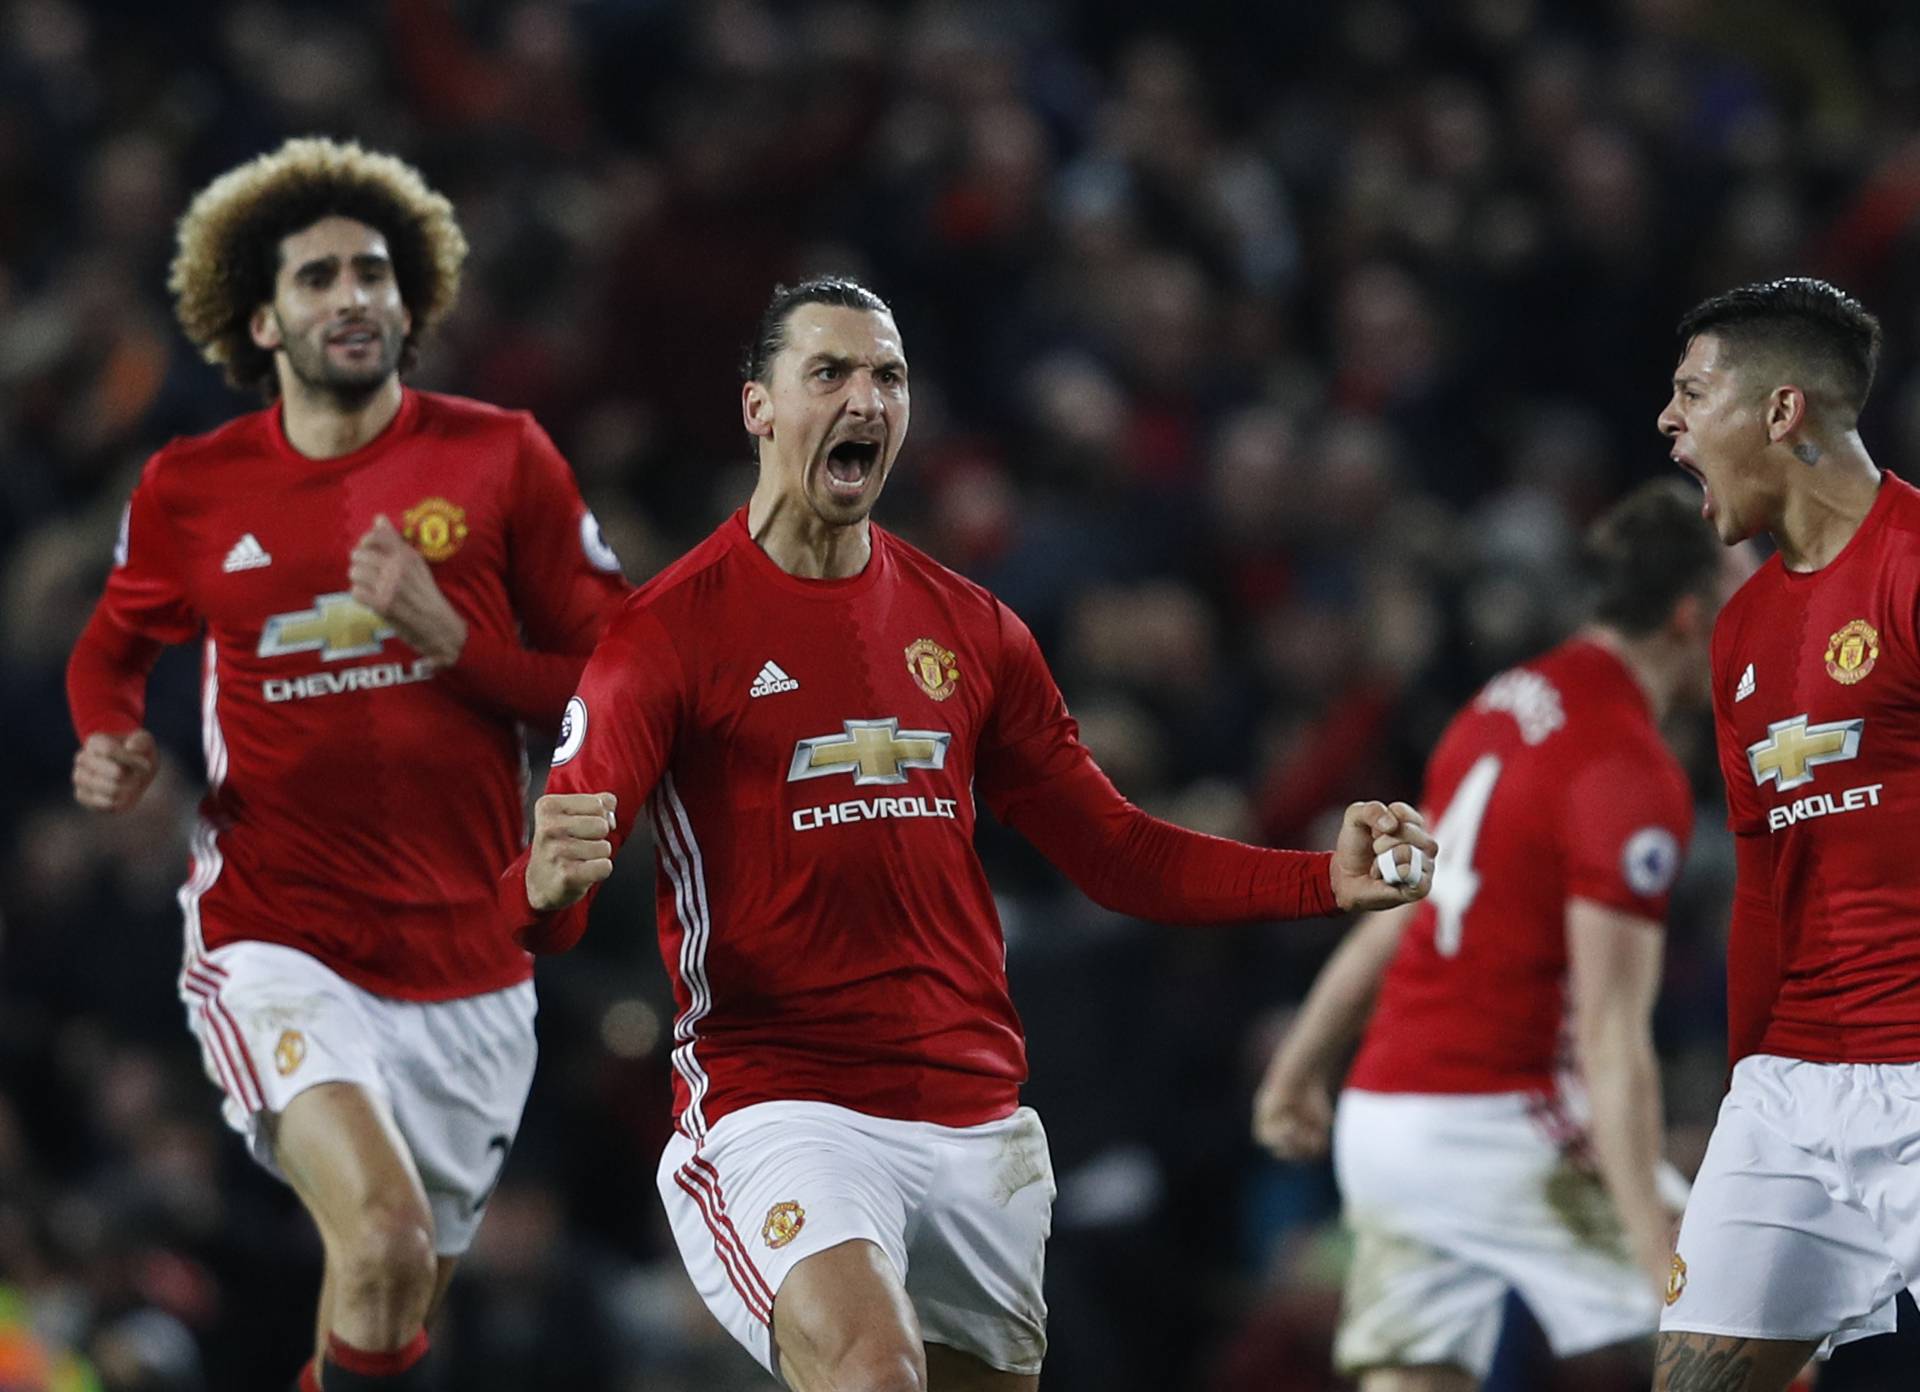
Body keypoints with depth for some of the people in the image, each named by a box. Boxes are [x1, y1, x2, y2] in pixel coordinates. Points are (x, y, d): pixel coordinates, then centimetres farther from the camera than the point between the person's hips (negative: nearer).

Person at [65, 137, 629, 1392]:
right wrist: (108, 744, 0)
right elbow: (115, 644, 21)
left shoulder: (501, 459, -1)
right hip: (276, 946, -2)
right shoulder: (192, 489, 2)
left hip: (469, 966, 2)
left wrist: (451, 639, -16)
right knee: (384, 1235, -29)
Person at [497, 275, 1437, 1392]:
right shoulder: (674, 629, -4)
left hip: (979, 1120, 6)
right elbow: (548, 896, -10)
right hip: (781, 1106, -6)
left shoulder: (970, 628, 13)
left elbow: (1116, 855, 17)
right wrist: (546, 887, -35)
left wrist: (1329, 880, 4)